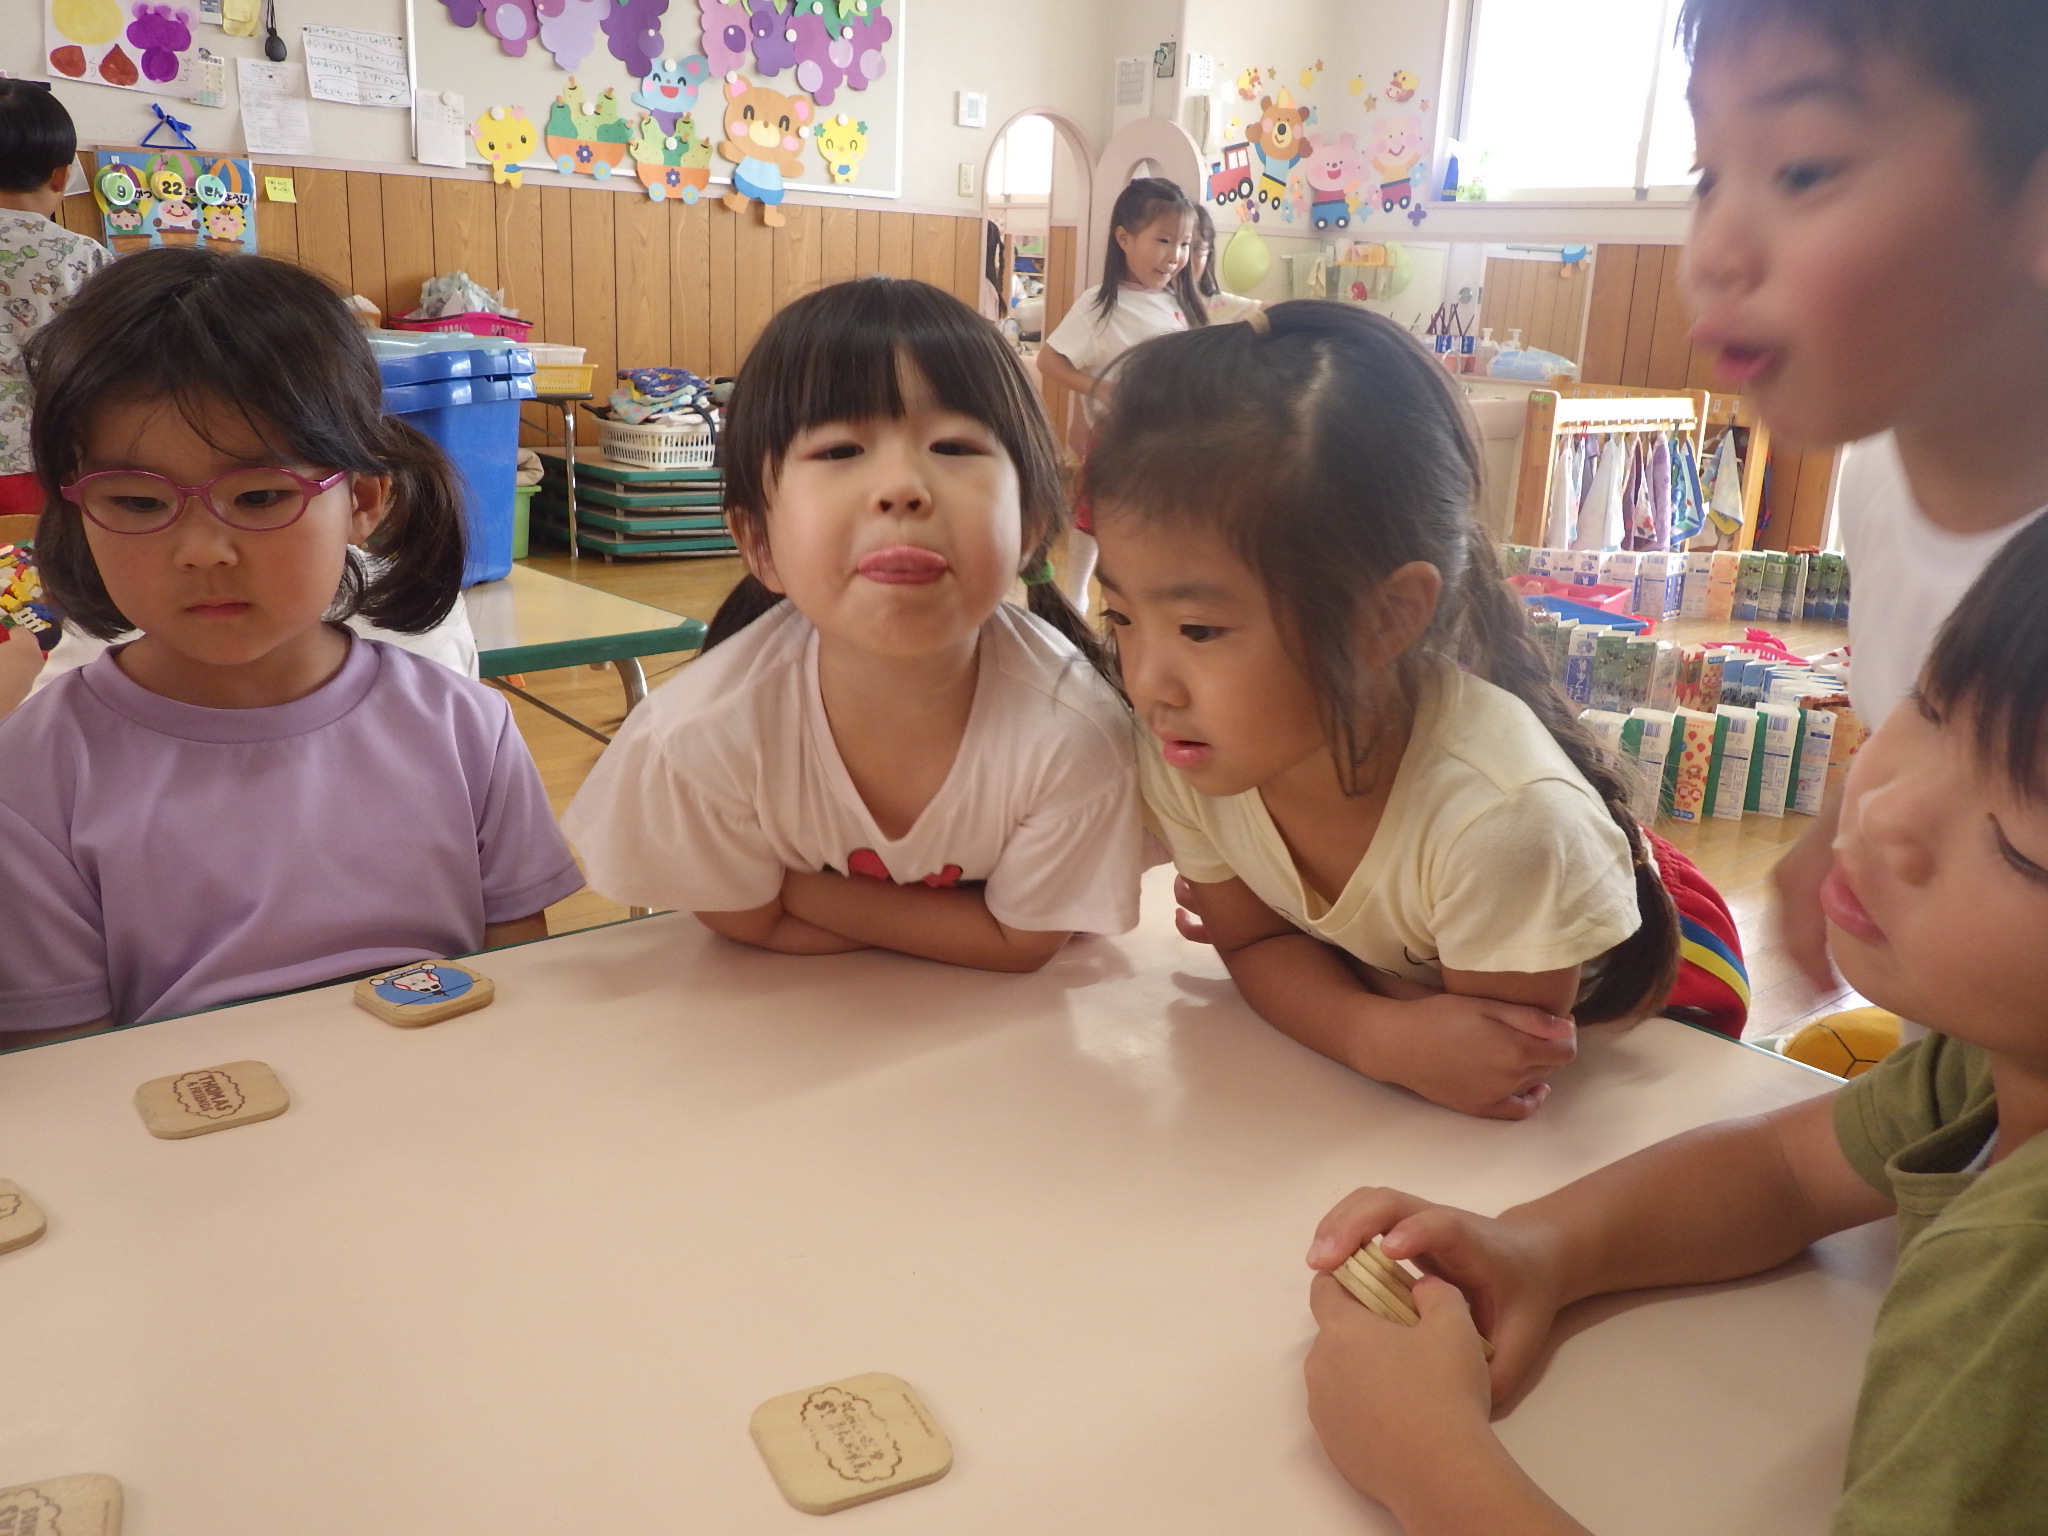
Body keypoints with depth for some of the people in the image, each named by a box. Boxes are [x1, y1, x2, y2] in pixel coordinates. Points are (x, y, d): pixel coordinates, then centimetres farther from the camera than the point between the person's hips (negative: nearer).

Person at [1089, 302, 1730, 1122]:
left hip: (1606, 999, -2)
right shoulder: (1182, 757, -28)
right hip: (1388, 988, 3)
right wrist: (1381, 1038, -34)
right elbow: (1257, 943, -13)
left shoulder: (1502, 816, -42)